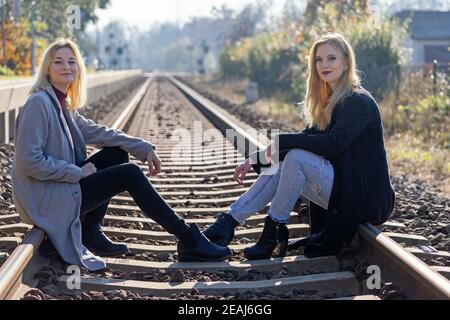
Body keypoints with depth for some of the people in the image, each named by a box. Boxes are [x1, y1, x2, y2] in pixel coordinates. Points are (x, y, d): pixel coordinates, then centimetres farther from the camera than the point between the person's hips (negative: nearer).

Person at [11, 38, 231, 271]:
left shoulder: (62, 104, 10)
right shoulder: (38, 103, -17)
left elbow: (97, 132, 10)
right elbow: (29, 161, -23)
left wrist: (143, 148, 1)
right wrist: (78, 172, -16)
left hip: (63, 184, 9)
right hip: (45, 200, -9)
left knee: (118, 152, 8)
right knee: (130, 174, -9)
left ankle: (91, 232, 6)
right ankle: (189, 241, -4)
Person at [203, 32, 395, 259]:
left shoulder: (359, 102, -13)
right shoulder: (331, 101, 15)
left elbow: (332, 143, -26)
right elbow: (304, 140, 14)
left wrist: (281, 141, -19)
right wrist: (255, 160, 6)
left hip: (364, 198, -9)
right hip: (342, 188, 9)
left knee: (296, 157, -22)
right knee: (278, 168, -3)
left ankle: (273, 234, -13)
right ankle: (227, 223, -8)